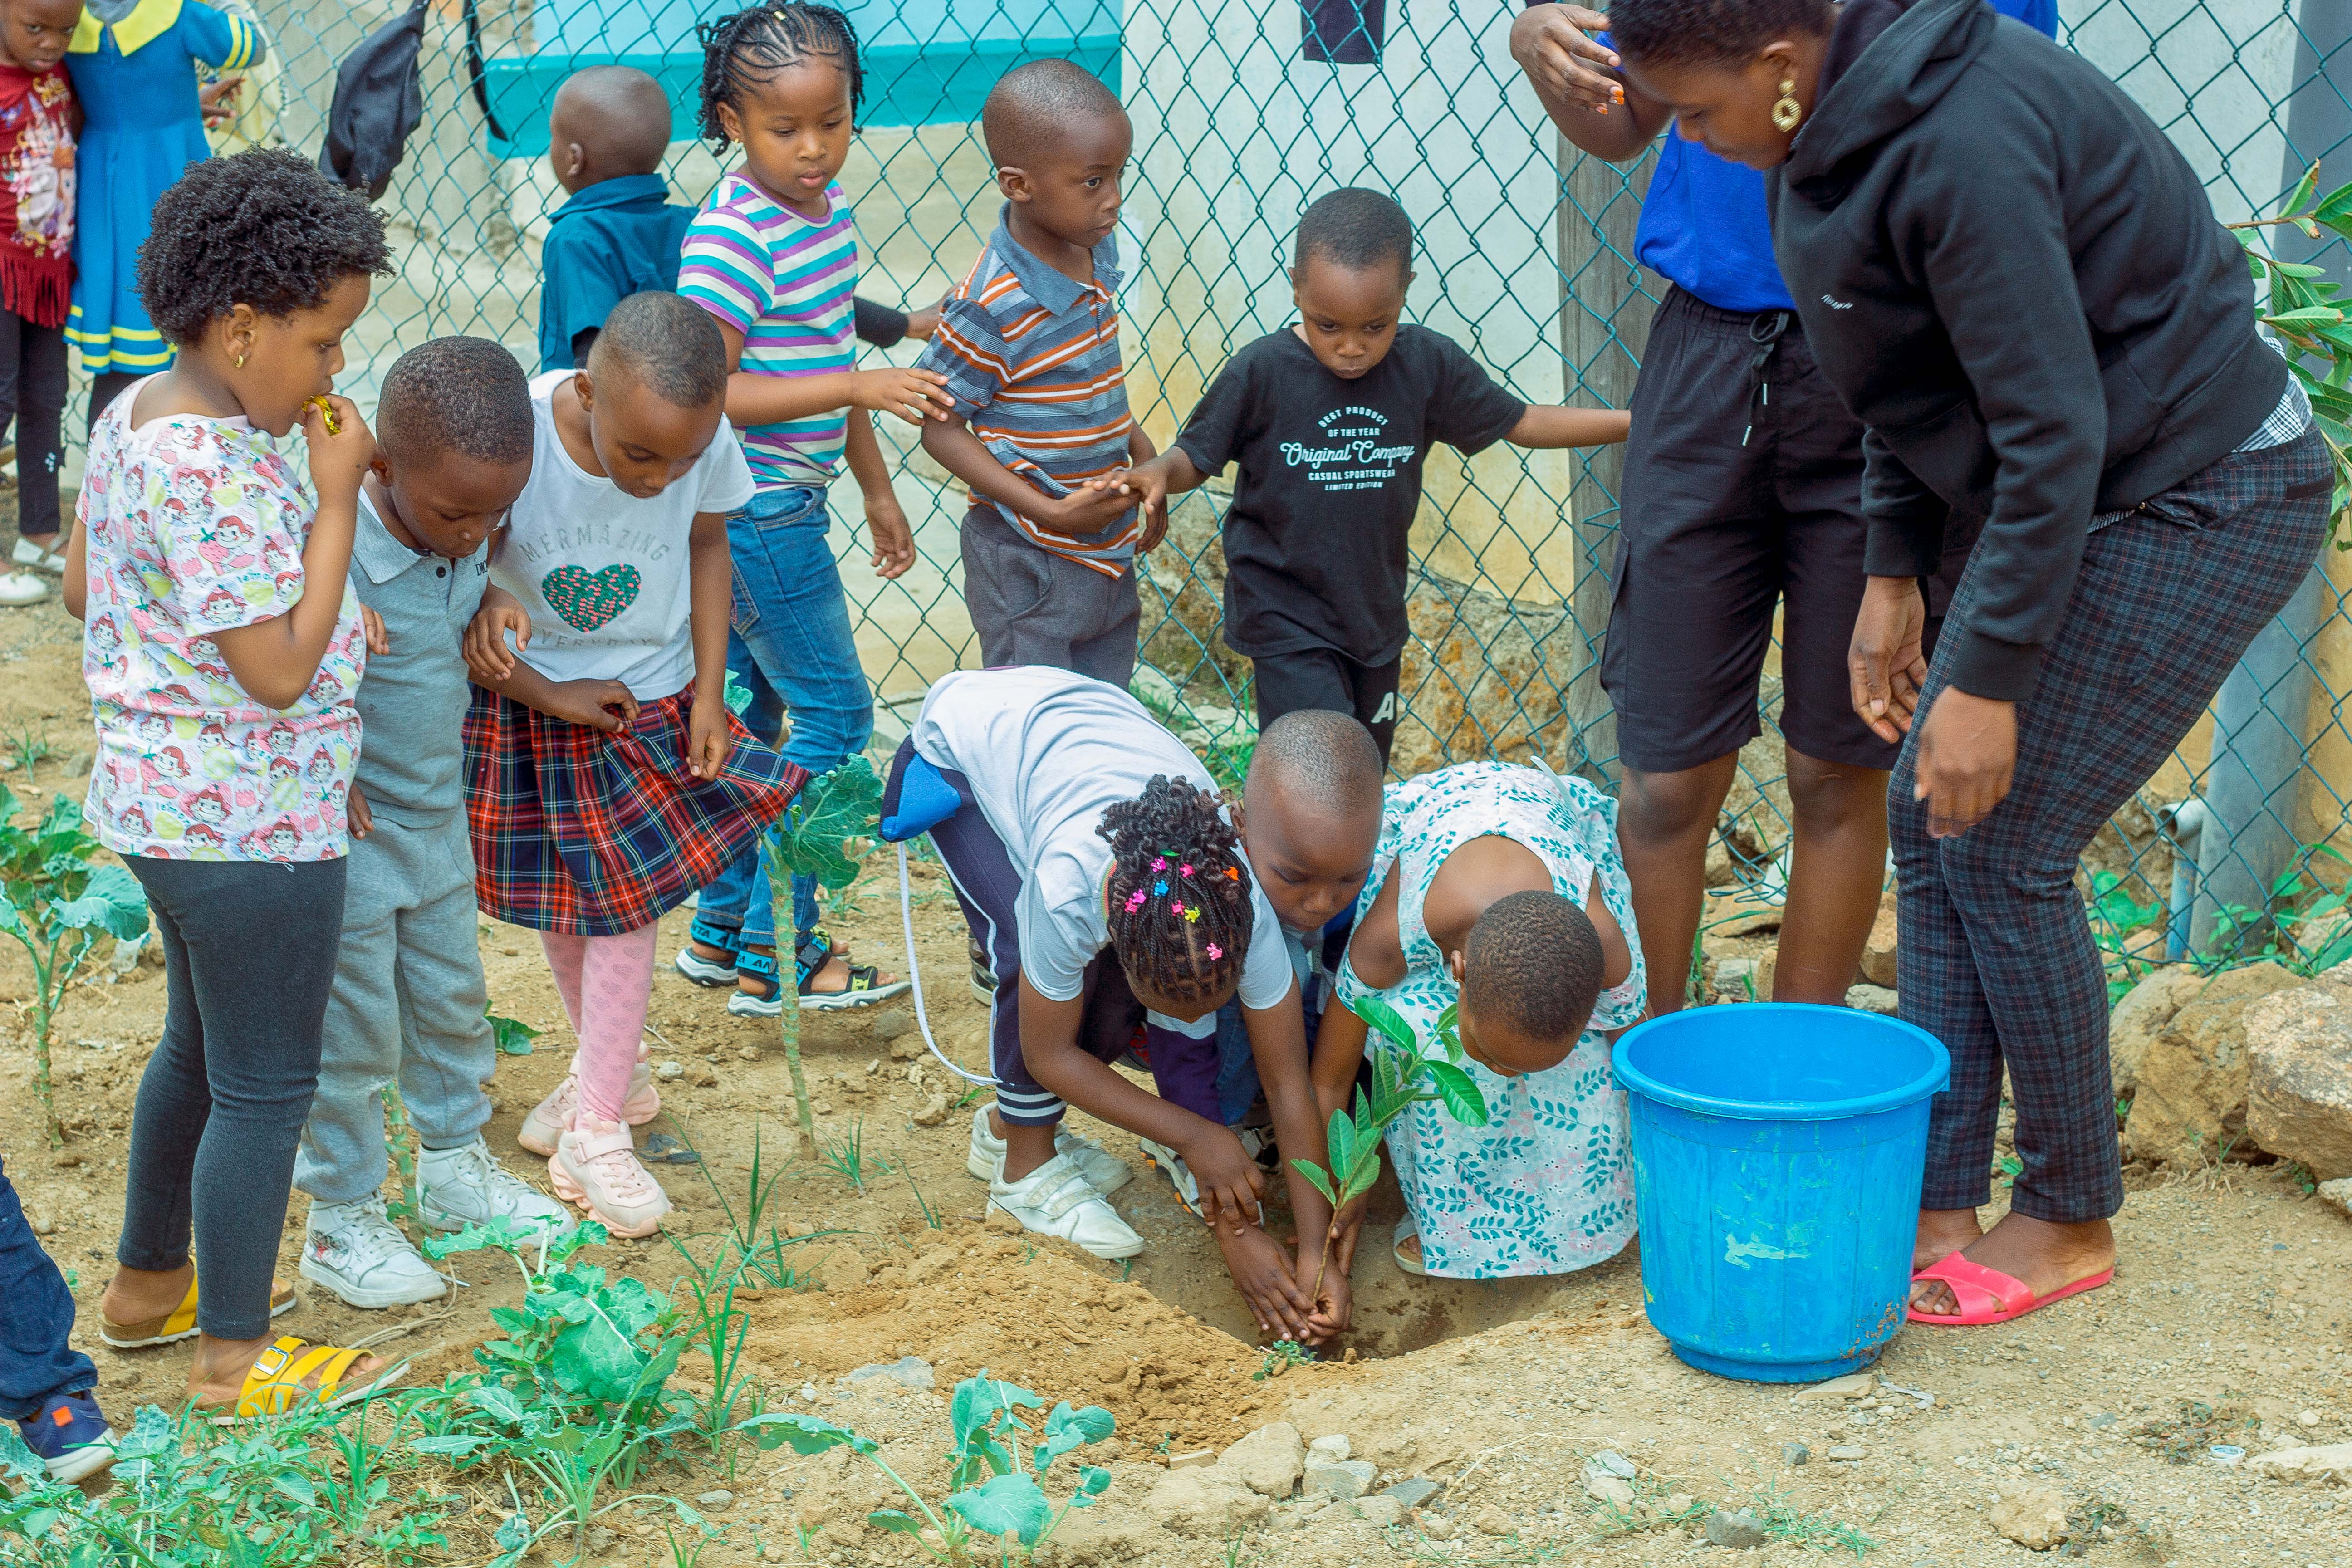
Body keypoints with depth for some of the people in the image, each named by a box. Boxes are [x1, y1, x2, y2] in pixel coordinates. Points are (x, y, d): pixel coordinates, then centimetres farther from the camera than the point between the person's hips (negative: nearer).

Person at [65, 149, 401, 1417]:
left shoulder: (133, 417, 4)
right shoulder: (216, 470, -27)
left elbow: (82, 586, 16)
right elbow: (280, 669, -26)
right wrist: (336, 496, -20)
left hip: (159, 802, 10)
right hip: (250, 831, -10)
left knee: (200, 1049, 26)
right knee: (268, 1086, 5)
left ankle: (148, 1284, 41)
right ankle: (234, 1353, 18)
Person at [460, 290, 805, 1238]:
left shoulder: (706, 440, -22)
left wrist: (708, 693, -6)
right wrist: (553, 697, -20)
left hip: (653, 698, 1)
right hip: (529, 704, -1)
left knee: (621, 902, 2)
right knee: (560, 909, 14)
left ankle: (596, 1127, 10)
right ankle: (611, 1070, 36)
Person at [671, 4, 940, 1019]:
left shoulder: (828, 209, 7)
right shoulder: (734, 236, -20)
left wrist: (877, 490, 21)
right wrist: (856, 389, -25)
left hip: (784, 505, 9)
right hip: (756, 514, -9)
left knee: (762, 715, 16)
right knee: (834, 718, -3)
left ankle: (722, 930, 28)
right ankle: (774, 960, 5)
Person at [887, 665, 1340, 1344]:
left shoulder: (1238, 904, -33)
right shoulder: (1066, 890, -42)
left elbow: (1291, 1087, -24)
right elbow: (1049, 1054, -24)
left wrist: (1316, 1255, -27)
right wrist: (1196, 1135, -26)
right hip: (959, 744, -4)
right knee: (1030, 958, -28)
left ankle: (1013, 1121, 12)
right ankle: (1027, 1164, -4)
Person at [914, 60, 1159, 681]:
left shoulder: (1097, 252, -1)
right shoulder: (992, 305, -24)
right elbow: (942, 428, -17)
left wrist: (1138, 448, 6)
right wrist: (1049, 513, -21)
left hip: (1108, 548, 7)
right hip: (1031, 567, -7)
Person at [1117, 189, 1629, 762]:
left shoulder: (1428, 364, -6)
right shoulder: (1261, 373, -14)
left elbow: (1521, 423, 5)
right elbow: (1197, 456, -5)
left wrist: (1634, 421, 1)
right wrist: (1156, 473, -28)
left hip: (1376, 610, 5)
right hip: (1287, 619, -5)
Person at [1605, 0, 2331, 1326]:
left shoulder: (1961, 147, -29)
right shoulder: (1844, 127, 2)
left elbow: (2052, 433, -27)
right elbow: (1916, 379, 15)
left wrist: (1990, 678, -23)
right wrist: (1895, 576, 14)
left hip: (2202, 504, -10)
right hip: (2099, 501, 10)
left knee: (2002, 850, -6)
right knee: (1929, 818, 7)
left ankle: (2073, 1224, 11)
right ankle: (1937, 1206, 14)